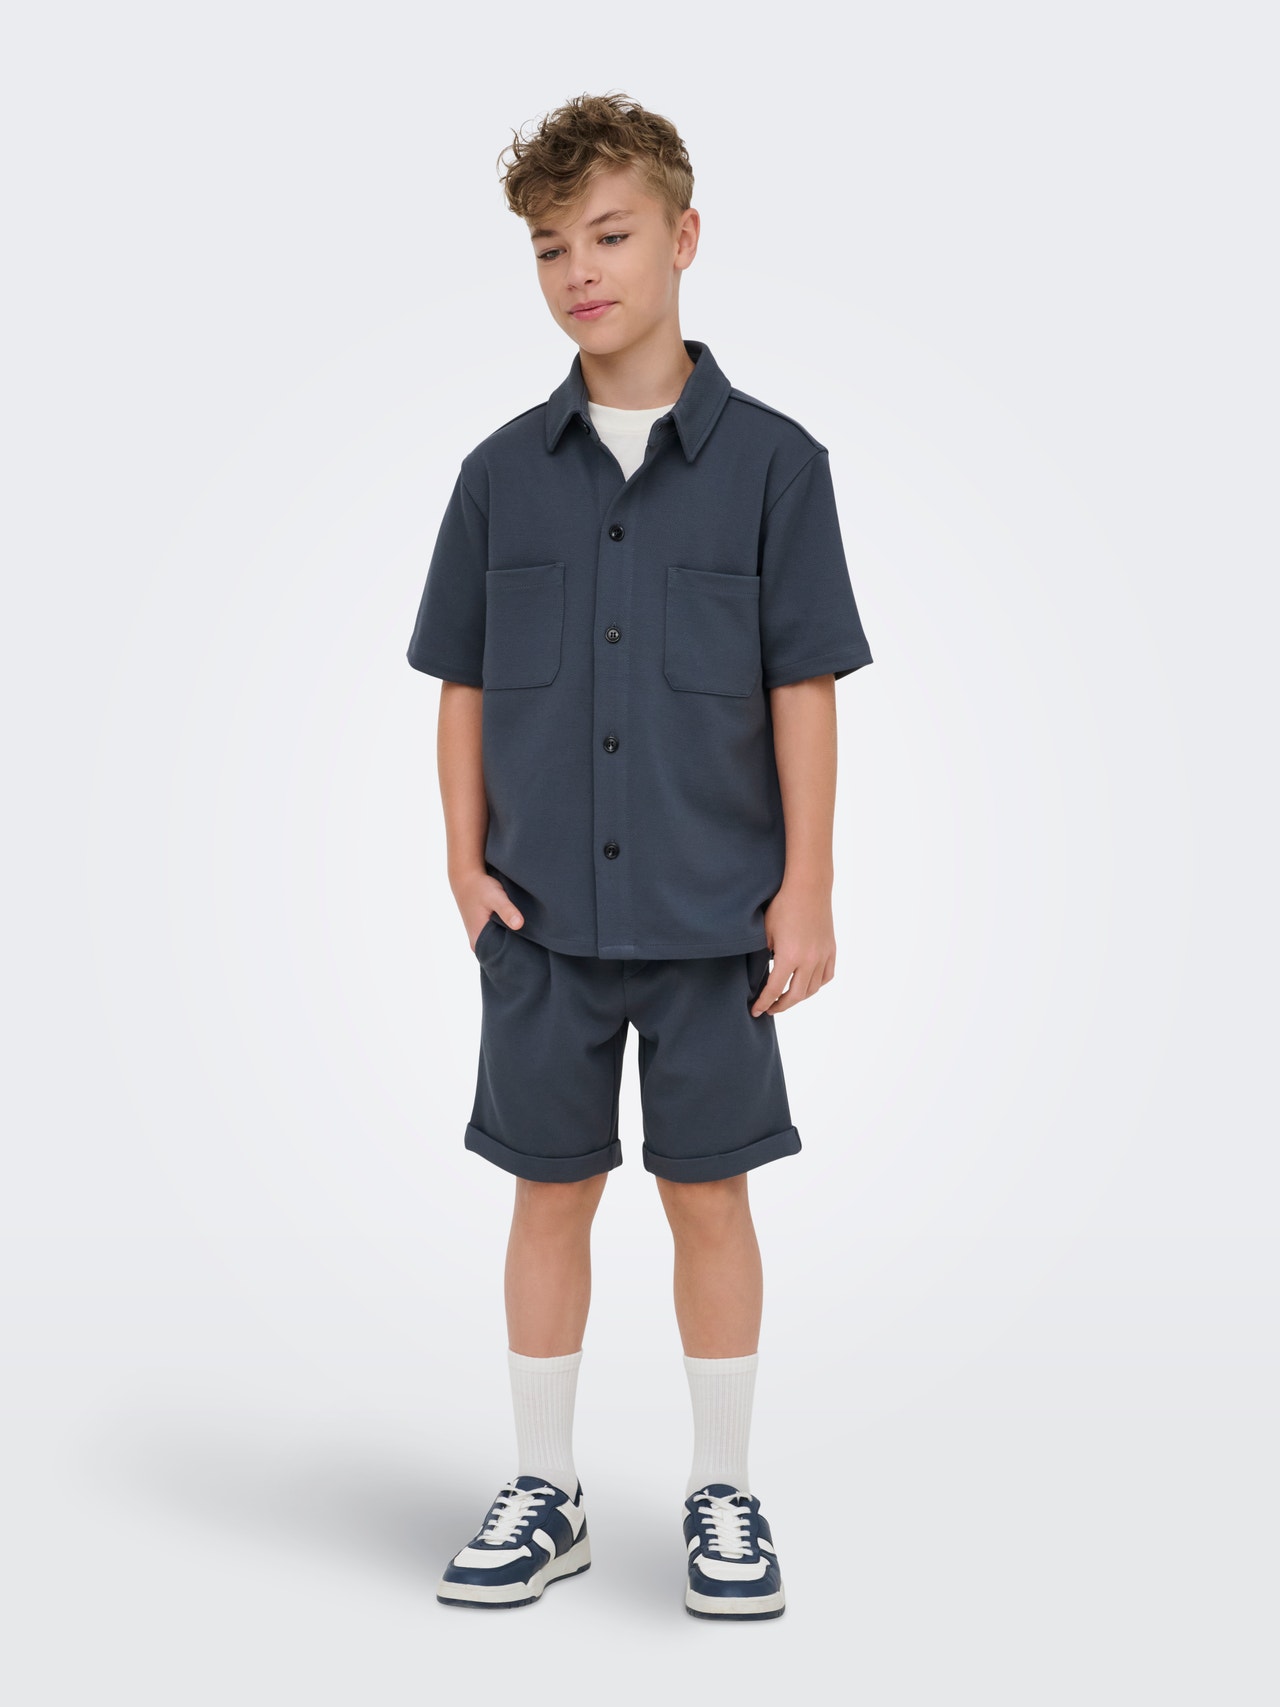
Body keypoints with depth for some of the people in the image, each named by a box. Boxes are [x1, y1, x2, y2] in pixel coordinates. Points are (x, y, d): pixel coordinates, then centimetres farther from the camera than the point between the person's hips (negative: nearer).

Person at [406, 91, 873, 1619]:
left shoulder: (771, 460, -2)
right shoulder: (505, 471, 4)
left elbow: (804, 690, -2)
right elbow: (463, 688, 8)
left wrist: (806, 890, -5)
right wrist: (468, 863, -1)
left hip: (712, 916, -2)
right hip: (544, 918, 2)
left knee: (708, 1195, 6)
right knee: (550, 1194, 9)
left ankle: (722, 1496, 22)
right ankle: (544, 1497, 24)